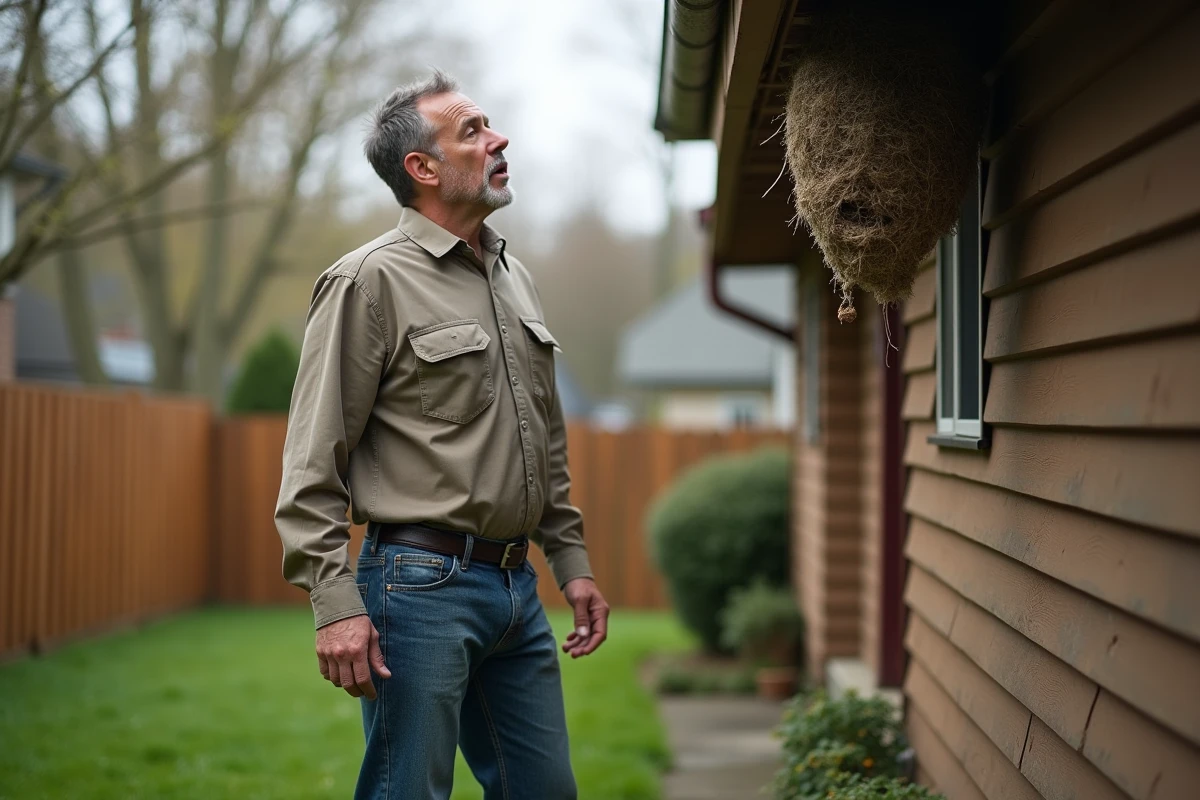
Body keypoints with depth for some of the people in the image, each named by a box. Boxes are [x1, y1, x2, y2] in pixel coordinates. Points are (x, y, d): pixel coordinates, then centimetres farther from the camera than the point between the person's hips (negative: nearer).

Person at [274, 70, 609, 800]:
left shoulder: (515, 276, 16)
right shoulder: (370, 282, -8)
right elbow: (314, 463, -11)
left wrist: (573, 561, 18)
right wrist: (336, 604, -19)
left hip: (517, 587, 7)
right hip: (423, 584, -7)